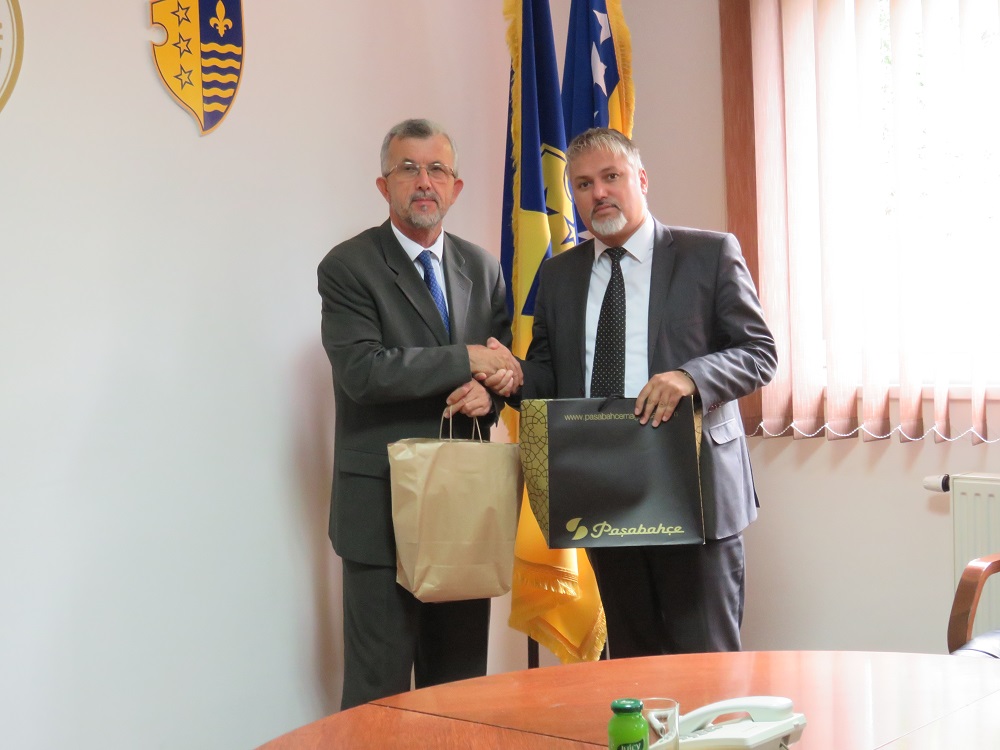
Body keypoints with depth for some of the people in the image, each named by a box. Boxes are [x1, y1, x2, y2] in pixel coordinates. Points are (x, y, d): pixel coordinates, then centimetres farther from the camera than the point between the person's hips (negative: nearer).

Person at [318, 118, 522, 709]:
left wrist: (490, 392, -8)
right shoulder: (349, 267, -4)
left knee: (461, 680, 12)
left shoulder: (482, 268, 14)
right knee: (379, 690, 1)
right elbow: (361, 370, -17)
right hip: (383, 505, -5)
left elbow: (510, 365, 15)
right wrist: (466, 362, -15)